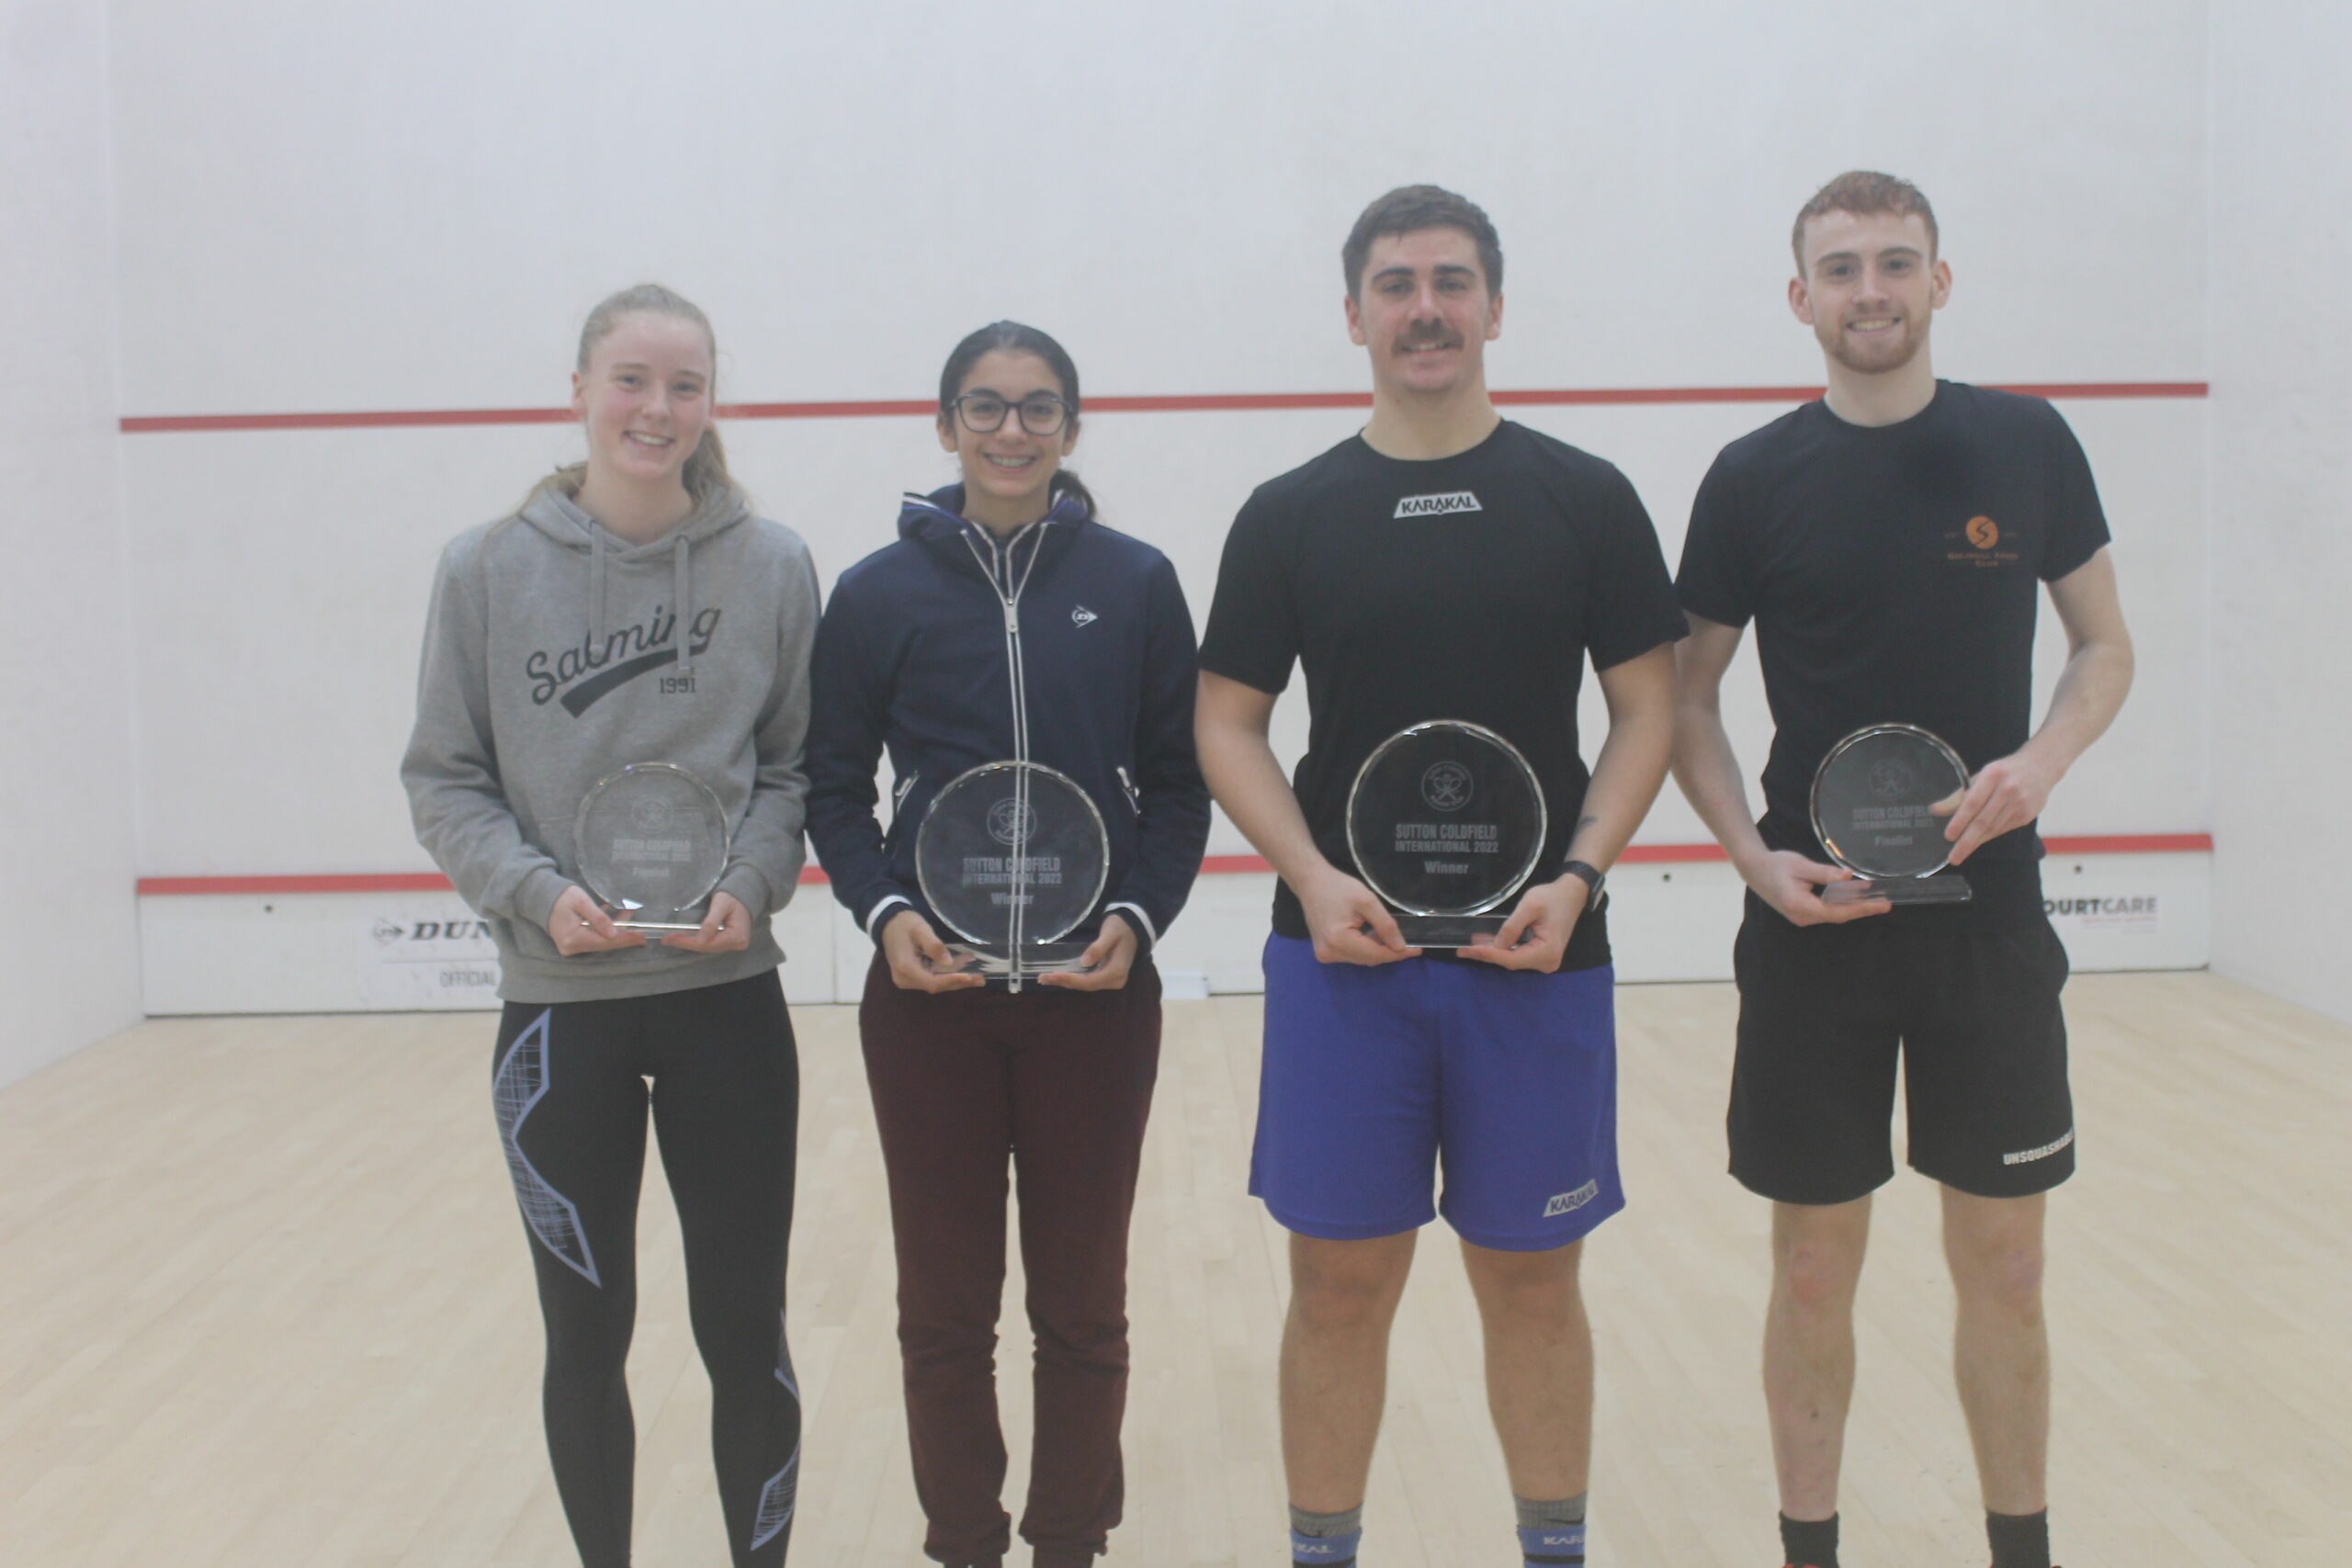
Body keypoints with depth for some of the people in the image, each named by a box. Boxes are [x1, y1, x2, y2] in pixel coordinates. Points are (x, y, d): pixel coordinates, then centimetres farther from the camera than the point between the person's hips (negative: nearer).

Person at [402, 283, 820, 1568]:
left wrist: (753, 883, -12)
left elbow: (795, 763, 5)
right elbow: (444, 777, 2)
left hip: (726, 996, 0)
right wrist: (534, 891, -14)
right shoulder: (486, 569, -1)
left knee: (746, 1329, 6)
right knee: (586, 1336, 11)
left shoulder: (770, 566, -1)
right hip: (557, 1005, 0)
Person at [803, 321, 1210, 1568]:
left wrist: (1140, 913, -10)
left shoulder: (1135, 585, 2)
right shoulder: (879, 593, 2)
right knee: (944, 1308, 8)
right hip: (929, 994, 0)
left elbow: (1178, 782, 5)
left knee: (1082, 1307, 9)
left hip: (1094, 990, 0)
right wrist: (882, 908, -10)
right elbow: (832, 785, 6)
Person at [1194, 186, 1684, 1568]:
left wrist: (1576, 877, -11)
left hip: (1538, 950, 0)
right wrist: (1313, 876, -10)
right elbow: (1228, 724, 5)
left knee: (1532, 1276, 9)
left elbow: (1648, 708, 4)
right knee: (1341, 1281, 5)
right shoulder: (1290, 517, 5)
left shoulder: (1587, 499, 4)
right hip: (1344, 950, 0)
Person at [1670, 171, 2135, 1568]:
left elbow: (2105, 646, 10)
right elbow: (1688, 696, 5)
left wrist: (2042, 760, -10)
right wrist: (1753, 854, -10)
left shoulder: (2028, 444, 2)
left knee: (2003, 1268, 9)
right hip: (1814, 924, -1)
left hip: (1990, 914, 1)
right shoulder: (1755, 480, -1)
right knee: (1816, 1269, 6)